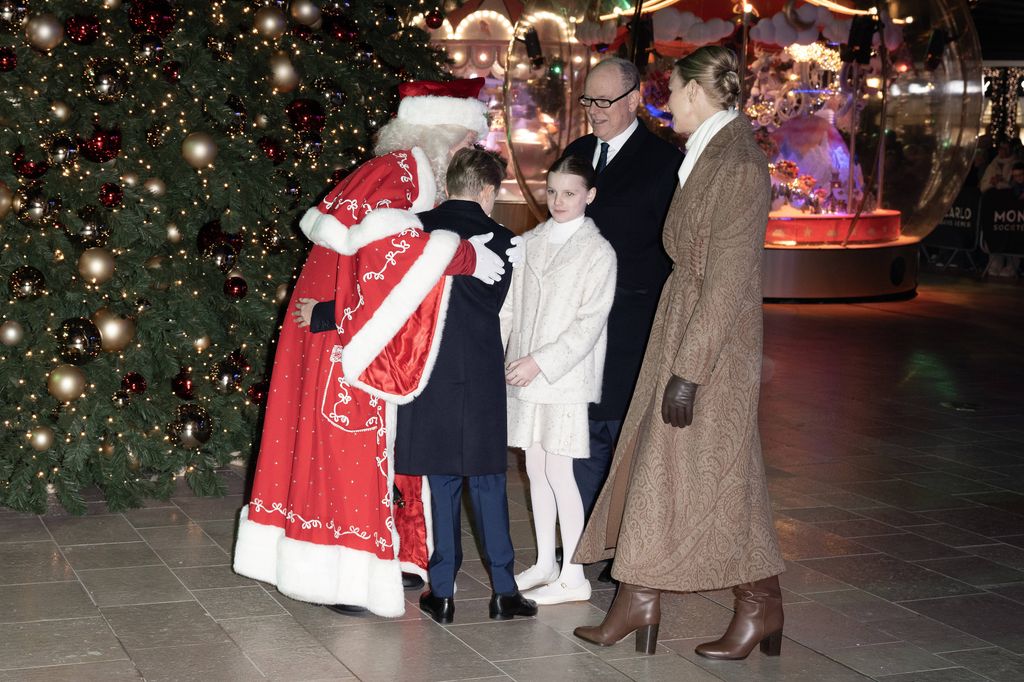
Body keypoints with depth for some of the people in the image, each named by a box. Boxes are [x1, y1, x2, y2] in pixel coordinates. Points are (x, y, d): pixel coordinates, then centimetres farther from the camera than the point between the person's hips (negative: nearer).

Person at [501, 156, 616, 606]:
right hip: (526, 376, 6)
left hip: (566, 378, -5)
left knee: (558, 472, -5)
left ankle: (573, 578, 4)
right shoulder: (530, 242, 10)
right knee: (536, 470, 12)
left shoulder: (598, 252, -6)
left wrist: (541, 362, -17)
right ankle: (544, 564, 24)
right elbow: (510, 306, 11)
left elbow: (589, 324, -12)